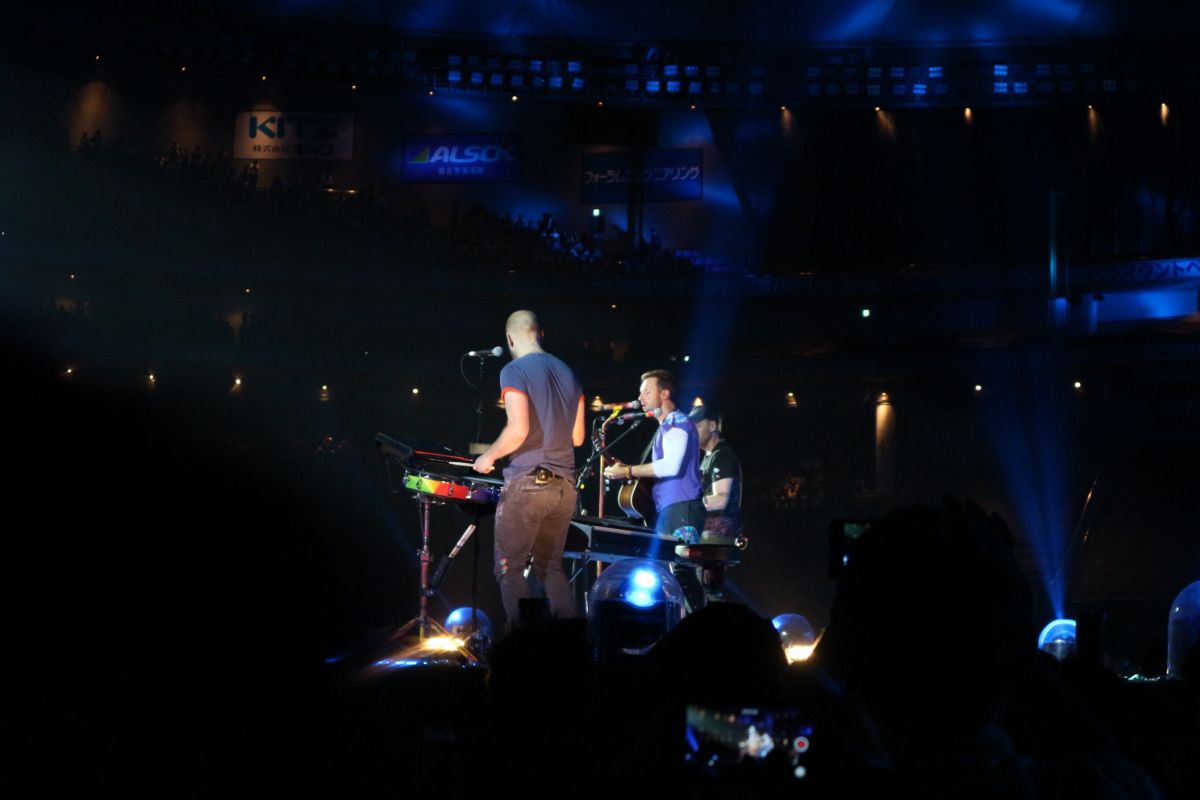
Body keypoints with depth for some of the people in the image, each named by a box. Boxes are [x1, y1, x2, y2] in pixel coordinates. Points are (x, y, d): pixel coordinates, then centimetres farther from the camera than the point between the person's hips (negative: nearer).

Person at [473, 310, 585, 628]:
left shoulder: (515, 371, -7)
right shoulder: (568, 373, 12)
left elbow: (518, 430, -18)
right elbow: (577, 437, 13)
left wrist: (488, 457, -3)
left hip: (527, 483, -6)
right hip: (564, 485, 6)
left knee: (509, 568, 1)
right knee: (552, 567, 14)